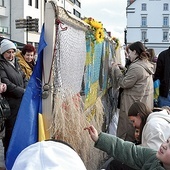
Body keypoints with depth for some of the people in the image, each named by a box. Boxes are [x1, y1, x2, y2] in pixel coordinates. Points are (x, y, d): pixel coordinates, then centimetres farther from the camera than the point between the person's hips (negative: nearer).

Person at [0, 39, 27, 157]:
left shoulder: (15, 63, 17)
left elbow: (24, 79, 19)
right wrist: (23, 92, -16)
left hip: (22, 101, 7)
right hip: (11, 103, -7)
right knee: (11, 130, 0)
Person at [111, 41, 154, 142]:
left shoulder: (136, 67, -21)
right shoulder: (146, 64, 10)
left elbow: (124, 83, -17)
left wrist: (117, 70, -7)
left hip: (134, 103, -9)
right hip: (145, 102, 9)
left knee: (129, 128, 1)